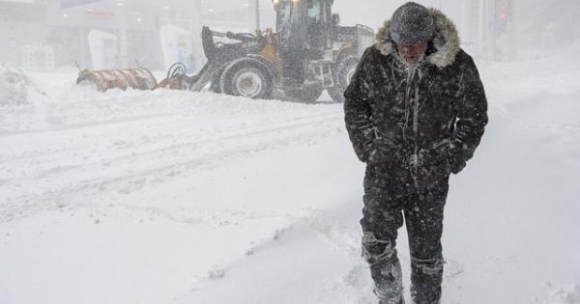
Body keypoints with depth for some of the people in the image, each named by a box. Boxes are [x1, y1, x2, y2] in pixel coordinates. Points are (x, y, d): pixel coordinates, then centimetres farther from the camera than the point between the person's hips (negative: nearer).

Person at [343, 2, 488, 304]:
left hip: (430, 177, 0)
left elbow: (474, 117, 2)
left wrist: (449, 159, -4)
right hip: (384, 169, 1)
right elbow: (354, 105, 7)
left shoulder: (458, 66, -9)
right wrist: (369, 149, -2)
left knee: (426, 248, 12)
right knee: (376, 242, -7)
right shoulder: (375, 60, -7)